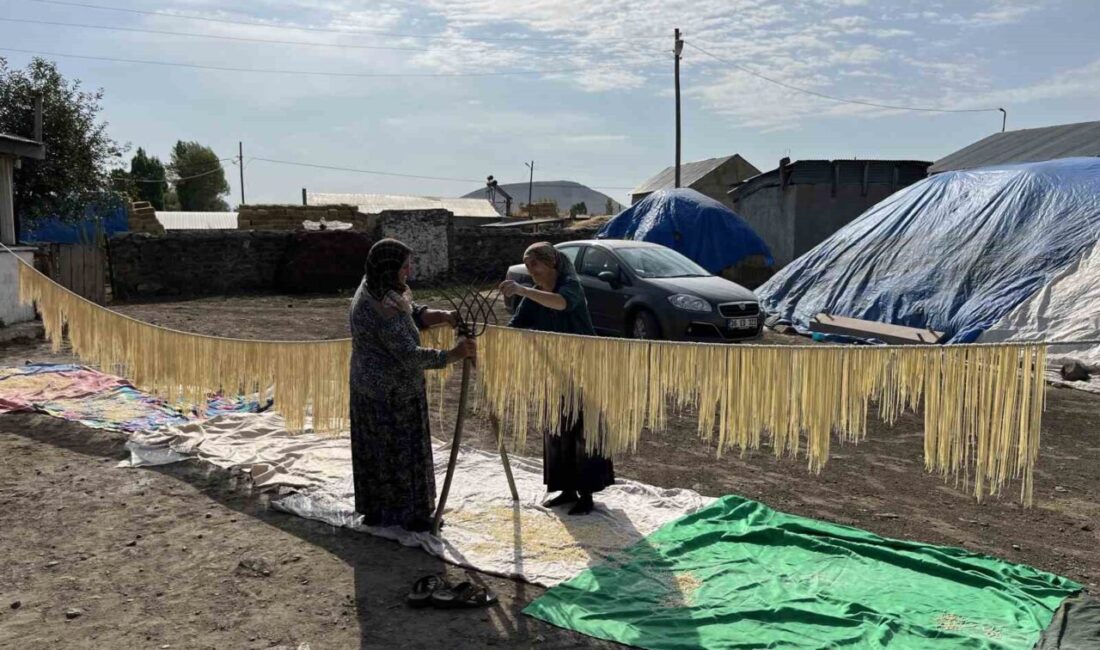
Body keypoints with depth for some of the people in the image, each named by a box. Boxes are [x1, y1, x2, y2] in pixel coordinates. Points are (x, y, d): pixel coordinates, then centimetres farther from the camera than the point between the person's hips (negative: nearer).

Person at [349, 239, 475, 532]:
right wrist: (453, 355, -23)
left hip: (372, 387, 10)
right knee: (400, 450, 5)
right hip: (391, 394, -10)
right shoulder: (383, 309, -28)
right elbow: (410, 355, -28)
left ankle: (375, 511, 32)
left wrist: (441, 316, -13)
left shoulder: (373, 288, 2)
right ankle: (408, 514, 19)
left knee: (376, 450, 19)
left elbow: (414, 314, 5)